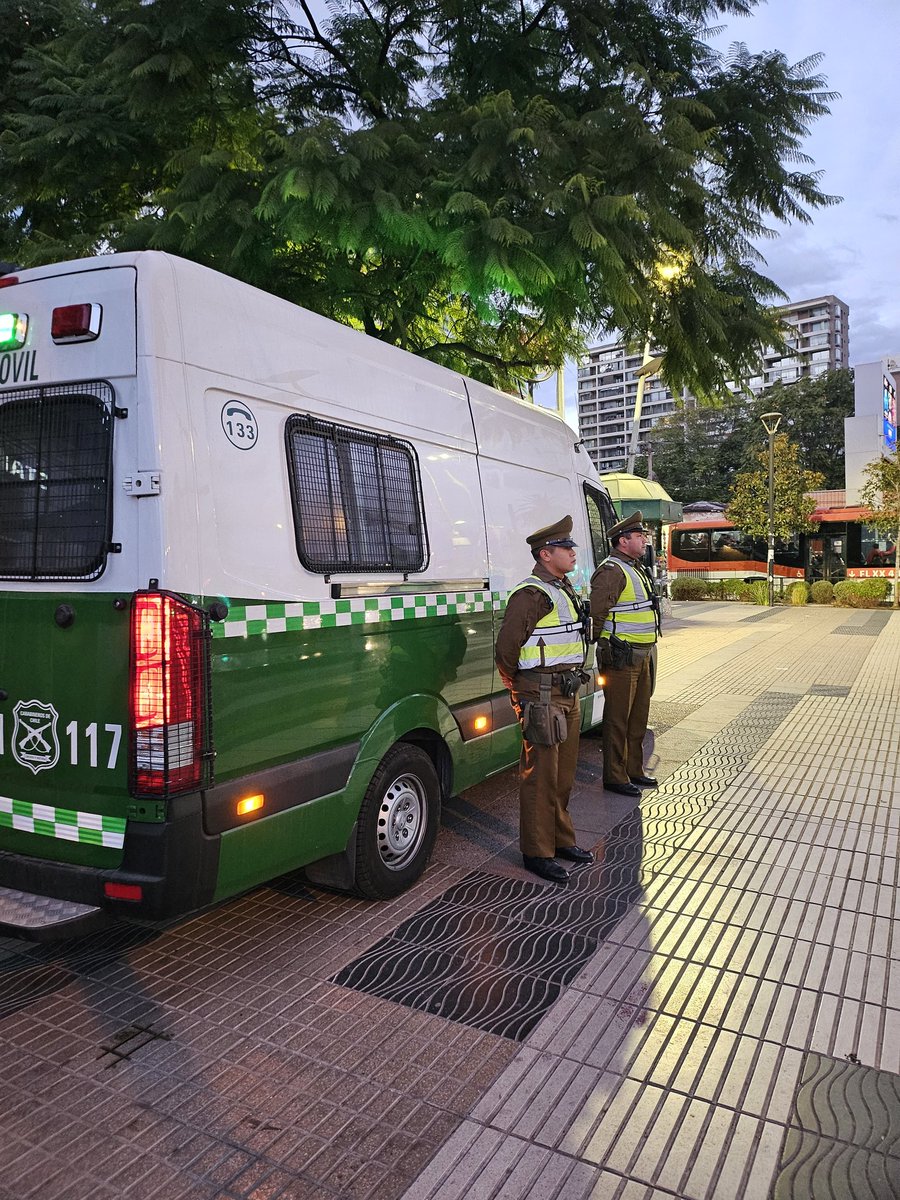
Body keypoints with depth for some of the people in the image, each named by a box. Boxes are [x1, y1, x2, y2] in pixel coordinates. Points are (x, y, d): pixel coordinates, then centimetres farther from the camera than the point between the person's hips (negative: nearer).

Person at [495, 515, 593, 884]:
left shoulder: (563, 590, 14)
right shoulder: (531, 594, -16)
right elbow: (506, 649, -16)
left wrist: (573, 682, 18)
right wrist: (522, 692, -5)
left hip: (568, 695, 9)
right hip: (542, 699, -9)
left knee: (563, 774, 18)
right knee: (540, 777, 0)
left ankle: (560, 839, 33)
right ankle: (537, 852, 11)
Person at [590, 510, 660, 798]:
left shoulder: (636, 569, 16)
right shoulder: (612, 570, -17)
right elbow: (596, 610, -25)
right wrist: (604, 640, -15)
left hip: (641, 655, 10)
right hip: (621, 657, -10)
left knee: (638, 716, 18)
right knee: (618, 718, -1)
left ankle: (634, 770, 31)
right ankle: (614, 777, 9)